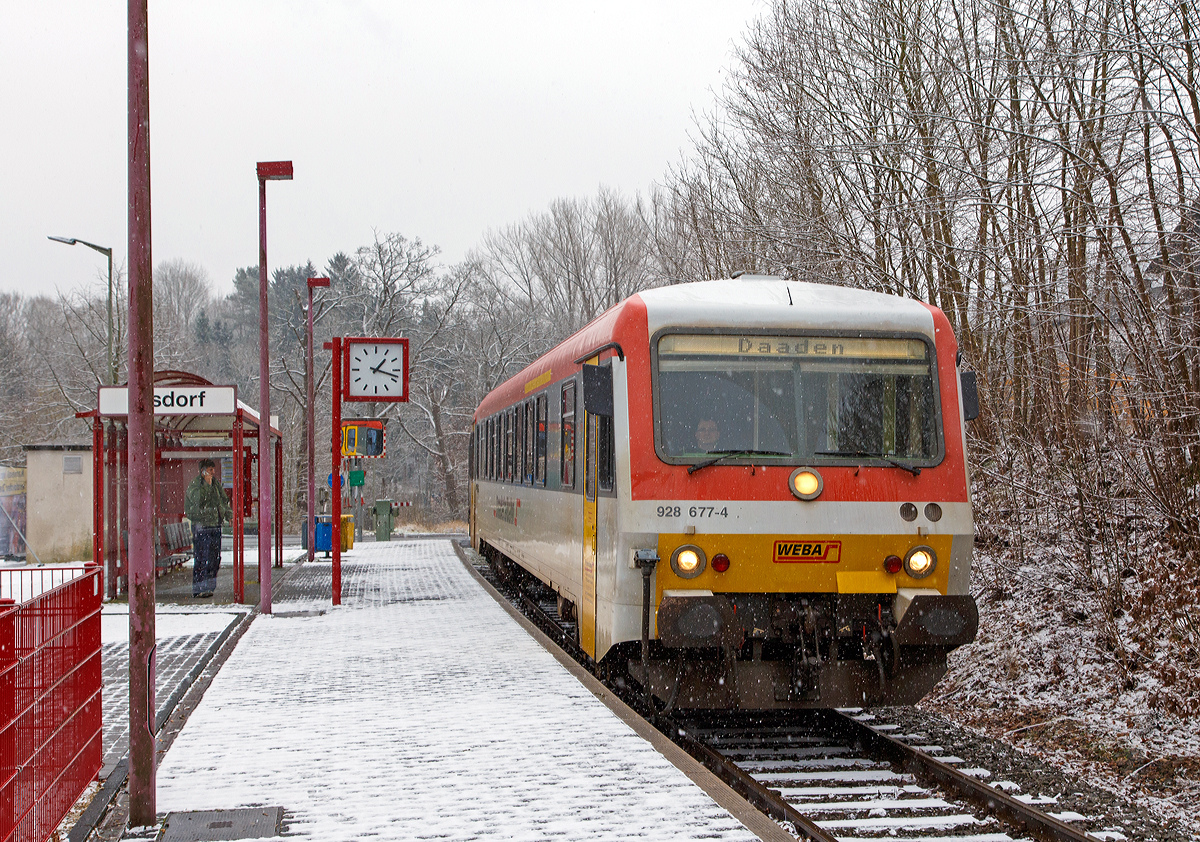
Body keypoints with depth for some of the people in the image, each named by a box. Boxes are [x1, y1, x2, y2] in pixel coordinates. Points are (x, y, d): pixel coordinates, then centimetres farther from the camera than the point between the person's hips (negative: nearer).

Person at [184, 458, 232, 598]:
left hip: (215, 525, 7)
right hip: (201, 526, -7)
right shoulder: (194, 485, -6)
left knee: (215, 558, 7)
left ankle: (208, 586, 15)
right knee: (201, 558, -9)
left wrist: (229, 515, 6)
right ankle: (199, 589, -6)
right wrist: (207, 485, -20)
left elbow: (224, 502, 22)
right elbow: (198, 501, -22)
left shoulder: (216, 485, 15)